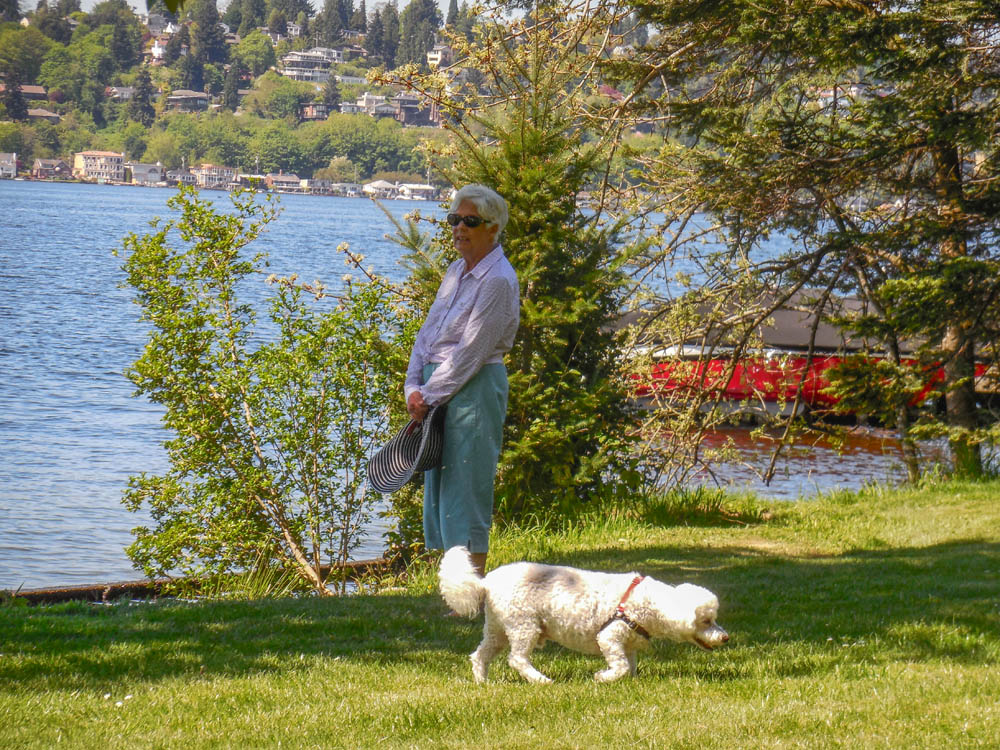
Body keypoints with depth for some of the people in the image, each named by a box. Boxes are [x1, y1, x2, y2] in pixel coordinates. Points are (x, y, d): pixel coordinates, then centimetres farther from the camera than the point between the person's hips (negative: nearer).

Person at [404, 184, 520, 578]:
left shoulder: (498, 281, -14)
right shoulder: (457, 271, 13)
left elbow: (470, 352, -16)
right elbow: (428, 333, 13)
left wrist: (430, 396, -13)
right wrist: (414, 389, 0)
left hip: (475, 389, -9)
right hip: (438, 388, 9)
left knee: (467, 487, -8)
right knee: (439, 487, 9)